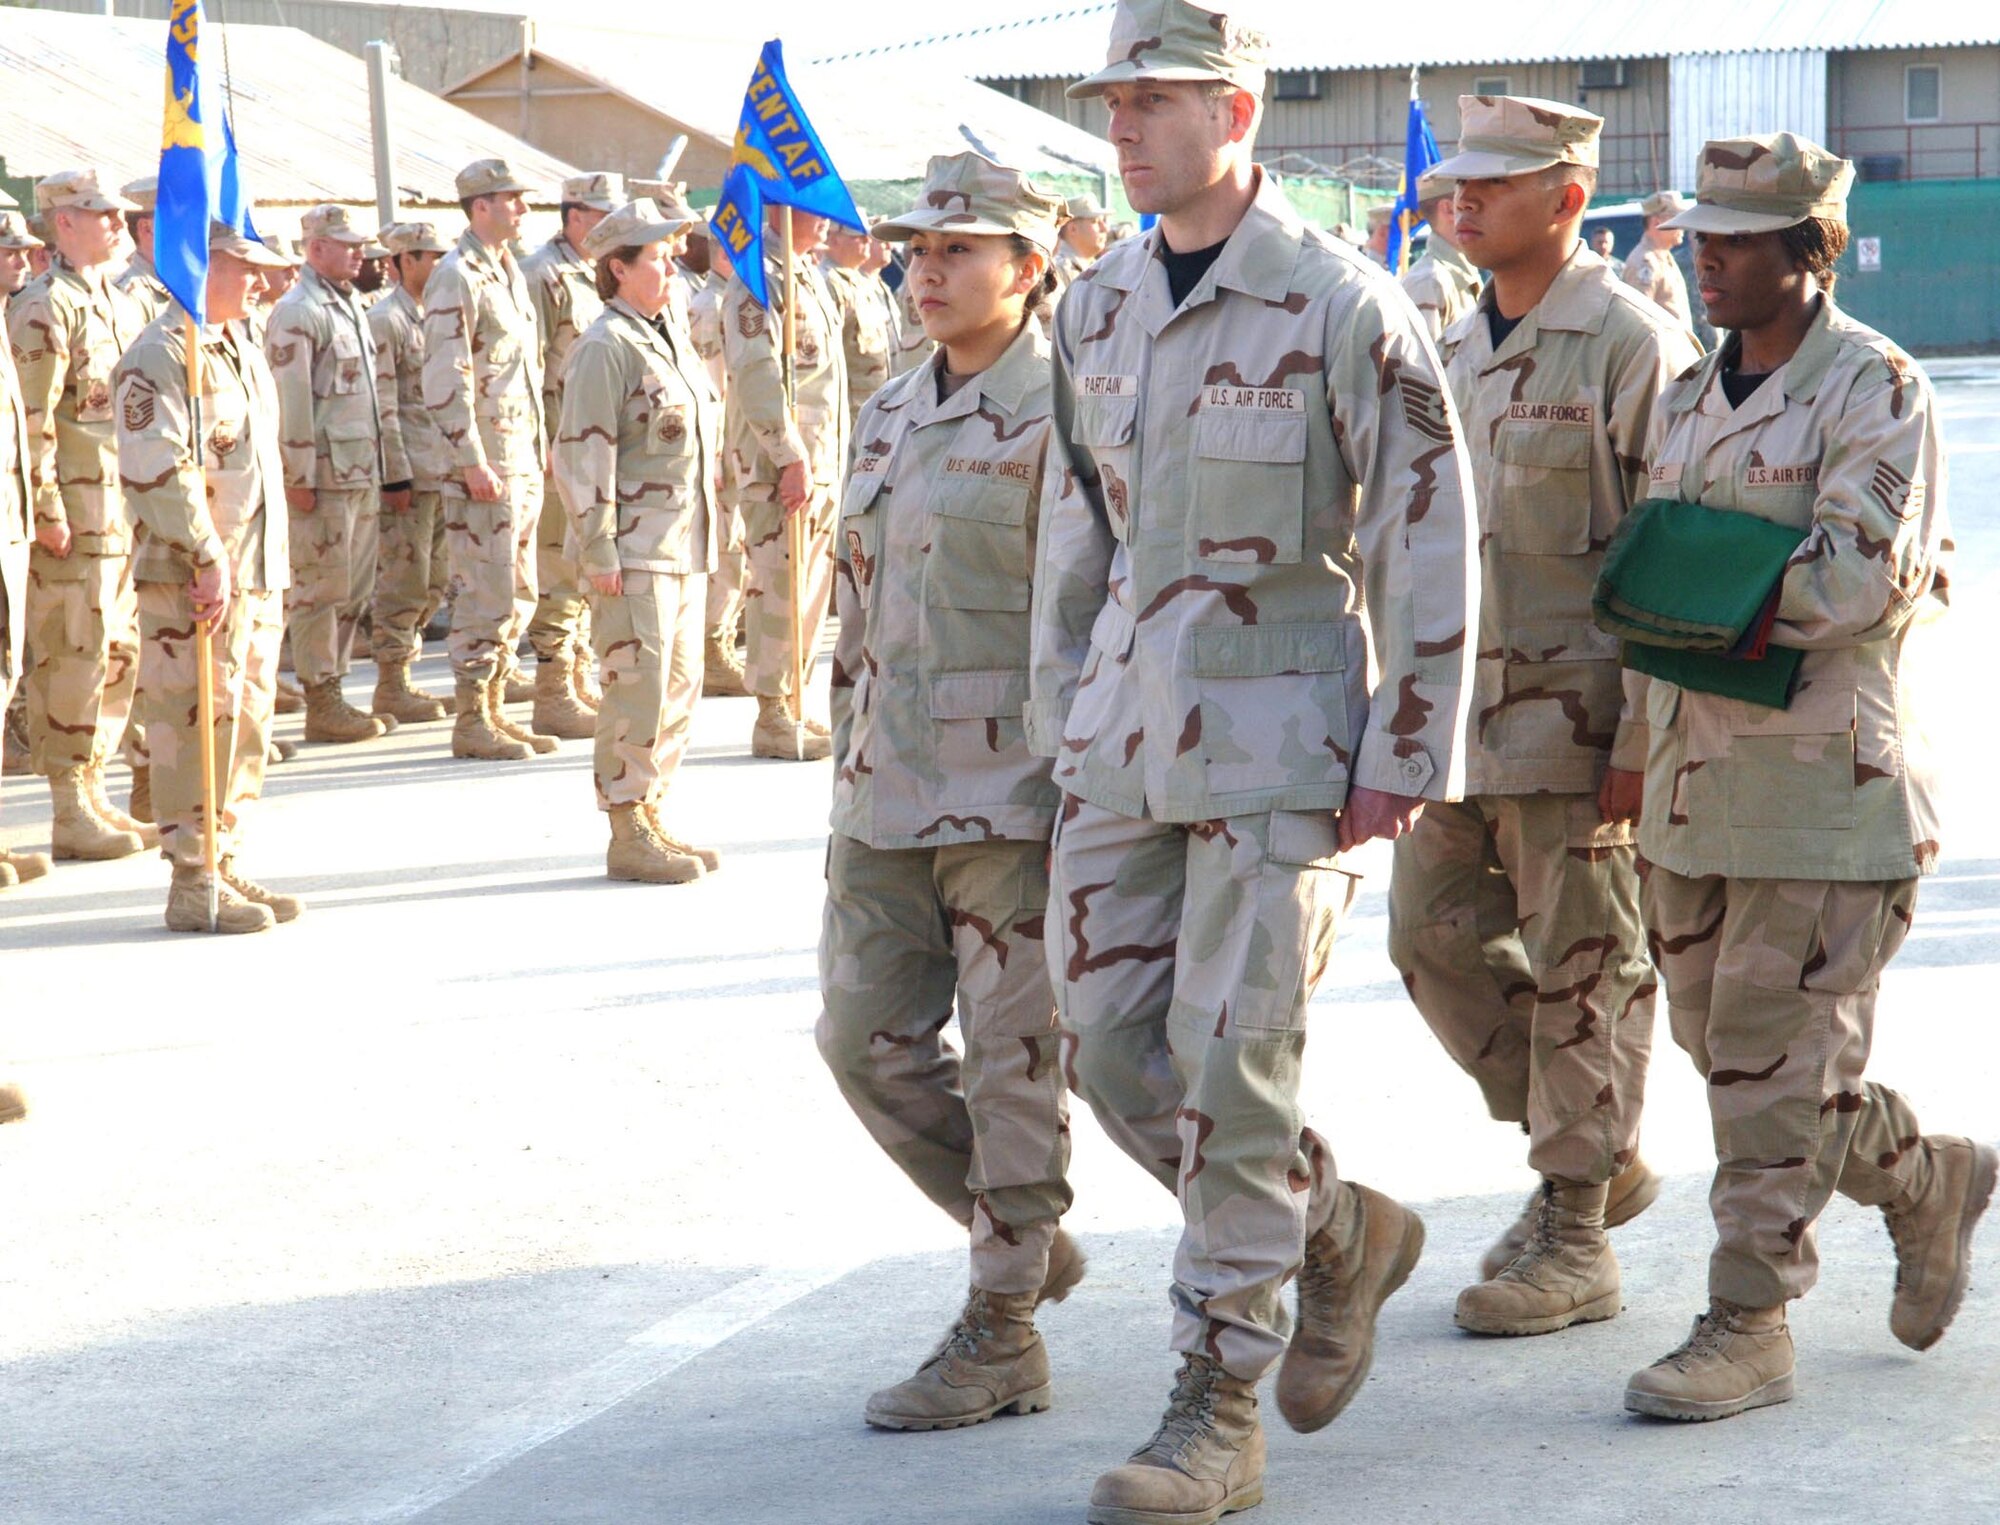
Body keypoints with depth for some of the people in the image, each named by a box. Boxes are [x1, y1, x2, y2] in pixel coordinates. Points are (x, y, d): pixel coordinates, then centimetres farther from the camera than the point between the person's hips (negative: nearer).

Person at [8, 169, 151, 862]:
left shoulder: (120, 303, 16)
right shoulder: (44, 307, -11)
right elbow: (32, 420, -16)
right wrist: (48, 512, -19)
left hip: (125, 513, 9)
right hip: (74, 513, -9)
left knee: (119, 655, 11)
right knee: (74, 657, -5)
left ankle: (92, 794, 20)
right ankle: (71, 815, 0)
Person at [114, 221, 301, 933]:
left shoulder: (243, 351, 18)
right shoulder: (159, 358, -12)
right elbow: (160, 473, -21)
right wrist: (209, 561, -22)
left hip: (258, 577, 9)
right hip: (192, 581, -9)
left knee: (245, 729, 13)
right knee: (198, 728, -6)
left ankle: (226, 868, 21)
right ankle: (194, 885, -1)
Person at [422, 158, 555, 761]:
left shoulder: (509, 271, 16)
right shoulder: (457, 277, -13)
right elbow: (445, 381, -18)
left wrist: (540, 444, 17)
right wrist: (473, 462, -21)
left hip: (523, 463, 9)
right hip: (485, 466, -9)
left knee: (518, 596, 12)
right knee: (487, 595, -6)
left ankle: (495, 710, 20)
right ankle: (472, 722, 0)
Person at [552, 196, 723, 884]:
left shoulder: (673, 339, 16)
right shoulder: (603, 350, -11)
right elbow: (581, 458, -15)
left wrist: (701, 540, 20)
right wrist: (598, 552, -18)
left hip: (685, 548, 9)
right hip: (634, 553, -9)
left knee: (681, 686, 12)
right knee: (639, 688, -6)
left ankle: (651, 818, 22)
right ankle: (627, 836, 2)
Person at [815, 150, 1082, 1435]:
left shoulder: (1062, 418, -10)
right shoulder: (891, 417, 14)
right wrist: (847, 777, 20)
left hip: (1016, 795, -8)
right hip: (890, 794, 8)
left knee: (1014, 1061, -1)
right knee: (868, 1039, 8)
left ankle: (1004, 1335, 10)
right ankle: (1024, 1240, 27)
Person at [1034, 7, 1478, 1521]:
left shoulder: (1344, 308, -12)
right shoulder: (1097, 307, 7)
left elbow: (1429, 542, -10)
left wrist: (1405, 763, -12)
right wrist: (1058, 723, 14)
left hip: (1278, 735, -6)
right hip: (1126, 733, 7)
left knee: (1231, 1065, -7)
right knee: (1110, 1040, 5)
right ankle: (1344, 1235, 28)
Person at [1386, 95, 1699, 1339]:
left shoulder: (1632, 347, -11)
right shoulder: (1460, 351, 13)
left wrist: (1643, 744, -18)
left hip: (1581, 714, -8)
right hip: (1469, 711, 8)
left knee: (1582, 969, 0)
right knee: (1436, 932, 8)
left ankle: (1576, 1238, 9)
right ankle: (1601, 1156, 23)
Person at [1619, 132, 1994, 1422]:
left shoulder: (1874, 390, -10)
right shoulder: (1690, 402, 14)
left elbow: (1855, 584, -19)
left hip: (1828, 777, -8)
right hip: (1697, 770, 8)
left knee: (1776, 1055, -6)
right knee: (1722, 1038, 13)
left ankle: (1750, 1324, 1)